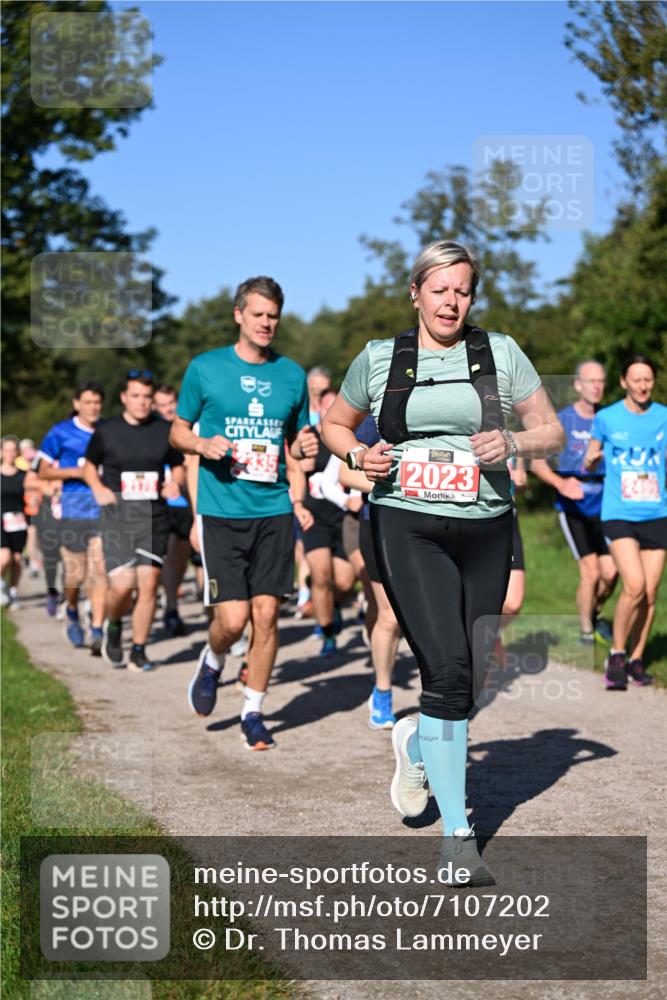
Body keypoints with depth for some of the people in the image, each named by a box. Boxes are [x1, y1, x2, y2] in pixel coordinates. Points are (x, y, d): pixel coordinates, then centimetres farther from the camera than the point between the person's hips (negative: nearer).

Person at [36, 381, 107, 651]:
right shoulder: (61, 433, 2)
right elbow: (44, 471, 5)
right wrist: (75, 472, -9)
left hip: (104, 510, 1)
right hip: (73, 510, -1)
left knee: (100, 570, -8)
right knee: (75, 573, 2)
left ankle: (97, 630, -4)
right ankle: (71, 611, 33)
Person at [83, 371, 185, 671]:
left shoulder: (165, 430, 6)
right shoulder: (106, 431, 3)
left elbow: (178, 466, 18)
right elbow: (89, 466, 15)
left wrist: (175, 482, -3)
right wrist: (98, 488, -4)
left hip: (155, 516, 2)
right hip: (117, 516, -2)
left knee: (148, 585, -1)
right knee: (121, 585, -12)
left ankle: (138, 652, 13)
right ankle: (113, 625, 21)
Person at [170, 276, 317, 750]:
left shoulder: (291, 374, 9)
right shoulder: (205, 368, 1)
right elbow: (178, 430, 10)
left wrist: (306, 445, -3)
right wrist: (202, 444, -12)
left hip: (274, 511, 2)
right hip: (222, 511, -2)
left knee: (266, 614, 0)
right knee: (233, 618, -9)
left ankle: (253, 712, 17)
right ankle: (212, 663, 26)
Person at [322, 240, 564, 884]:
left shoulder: (500, 353, 8)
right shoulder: (379, 359, 8)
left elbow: (552, 431, 10)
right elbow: (334, 425, 20)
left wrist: (515, 443, -11)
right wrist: (359, 456, -1)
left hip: (484, 530, 3)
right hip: (407, 528, -2)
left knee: (469, 680, 7)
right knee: (448, 669, -16)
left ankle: (416, 743, 43)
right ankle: (457, 837, -9)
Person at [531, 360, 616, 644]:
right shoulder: (561, 421, -6)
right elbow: (537, 462, -10)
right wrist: (561, 483, -27)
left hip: (604, 507, 3)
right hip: (573, 508, -3)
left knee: (610, 572, -4)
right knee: (590, 572, -11)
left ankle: (595, 613, 26)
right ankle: (586, 632, 8)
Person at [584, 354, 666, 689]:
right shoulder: (606, 419, 0)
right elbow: (588, 464, 9)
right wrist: (591, 459, -13)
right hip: (618, 515, -3)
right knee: (634, 586, -18)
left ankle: (636, 660, 18)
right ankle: (616, 655, -1)